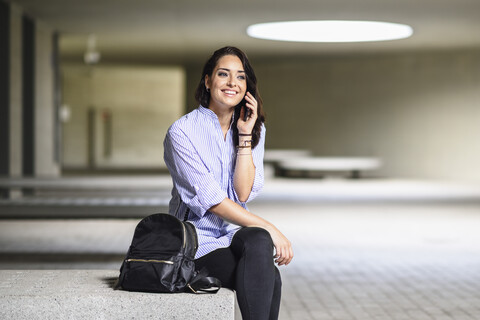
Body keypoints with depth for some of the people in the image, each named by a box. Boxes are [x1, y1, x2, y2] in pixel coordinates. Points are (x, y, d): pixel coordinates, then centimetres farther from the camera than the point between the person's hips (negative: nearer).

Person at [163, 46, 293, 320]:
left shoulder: (254, 129, 7)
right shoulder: (182, 132, -9)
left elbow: (244, 194, -6)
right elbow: (210, 199, -16)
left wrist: (245, 136, -11)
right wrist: (268, 228, -22)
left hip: (237, 234, 4)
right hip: (197, 239, -4)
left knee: (258, 242, -34)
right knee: (269, 278, -30)